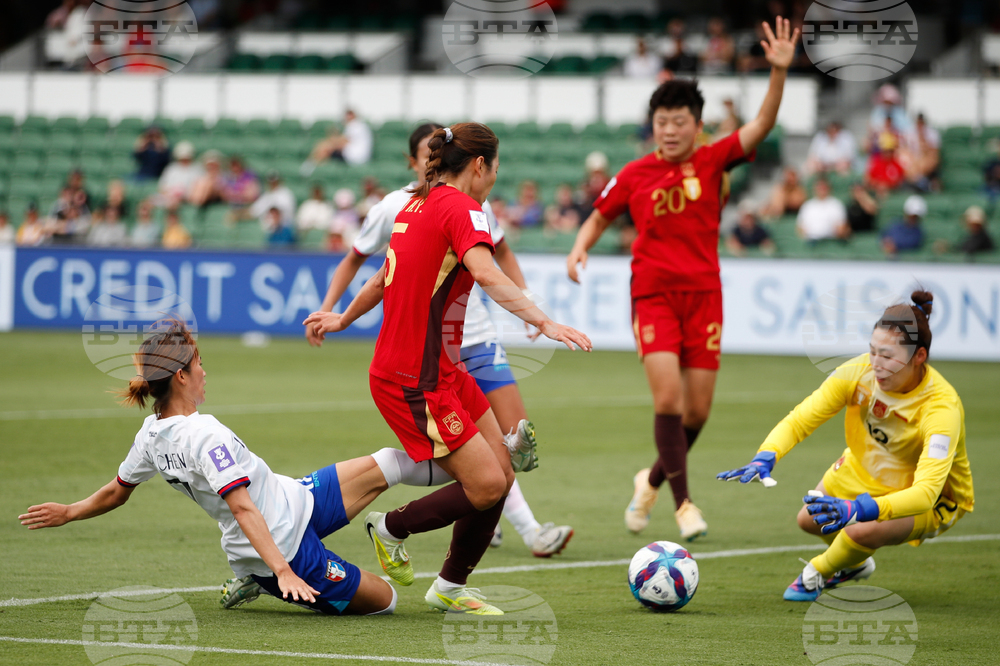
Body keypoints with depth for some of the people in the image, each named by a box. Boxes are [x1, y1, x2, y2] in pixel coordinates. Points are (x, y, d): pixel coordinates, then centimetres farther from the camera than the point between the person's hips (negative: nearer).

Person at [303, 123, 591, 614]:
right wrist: (543, 322, -40)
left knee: (502, 471, 8)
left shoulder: (417, 206, 14)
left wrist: (343, 319, 43)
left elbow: (384, 278, 28)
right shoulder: (461, 208, -14)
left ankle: (450, 588, 17)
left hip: (442, 367, 10)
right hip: (416, 382, -10)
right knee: (487, 487, -10)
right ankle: (391, 528, 12)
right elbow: (487, 275, -32)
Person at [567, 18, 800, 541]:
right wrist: (580, 248, -3)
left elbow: (762, 125, -11)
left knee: (697, 410, 2)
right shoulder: (634, 175, 3)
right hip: (652, 295, -1)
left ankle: (653, 481, 29)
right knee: (668, 396, -18)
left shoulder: (713, 162, 1)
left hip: (703, 295, 1)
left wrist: (779, 71, -25)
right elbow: (600, 217, 18)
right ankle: (683, 502, -9)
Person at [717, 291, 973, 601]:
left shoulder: (942, 408, -39)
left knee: (862, 530, -30)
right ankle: (855, 564, 41)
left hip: (933, 500, -6)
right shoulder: (859, 372, -25)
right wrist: (765, 458, -42)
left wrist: (859, 509, -63)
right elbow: (800, 419, -21)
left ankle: (816, 575, 6)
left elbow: (925, 492, -48)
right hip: (866, 469, 6)